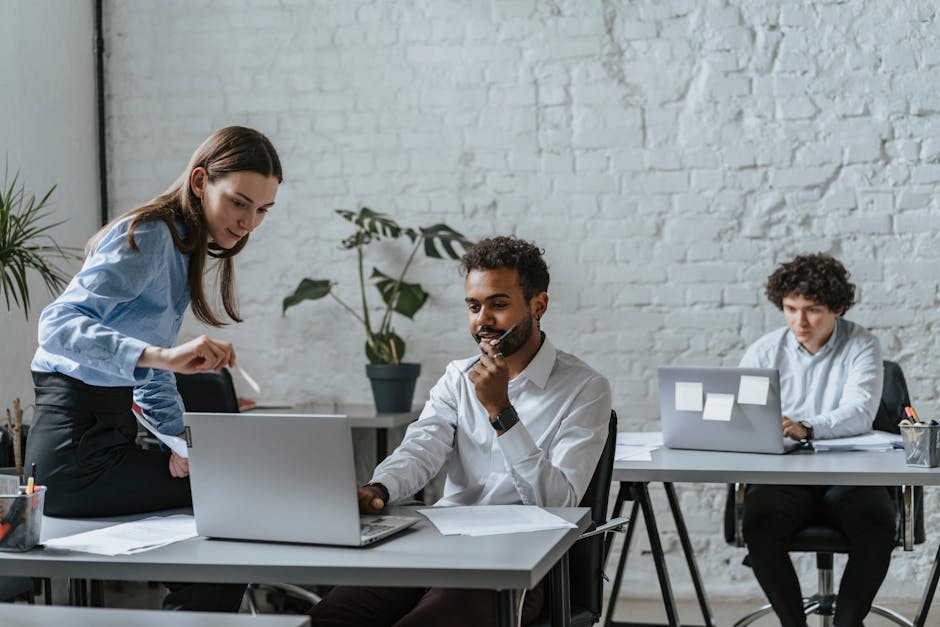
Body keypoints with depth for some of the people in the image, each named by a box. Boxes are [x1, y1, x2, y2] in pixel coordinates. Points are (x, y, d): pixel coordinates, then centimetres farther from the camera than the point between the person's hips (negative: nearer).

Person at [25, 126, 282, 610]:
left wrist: (177, 438, 4)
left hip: (110, 433, 10)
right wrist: (163, 355, -42)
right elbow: (59, 324, -30)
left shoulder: (186, 250, 14)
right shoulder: (147, 237, -15)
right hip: (77, 451, -10)